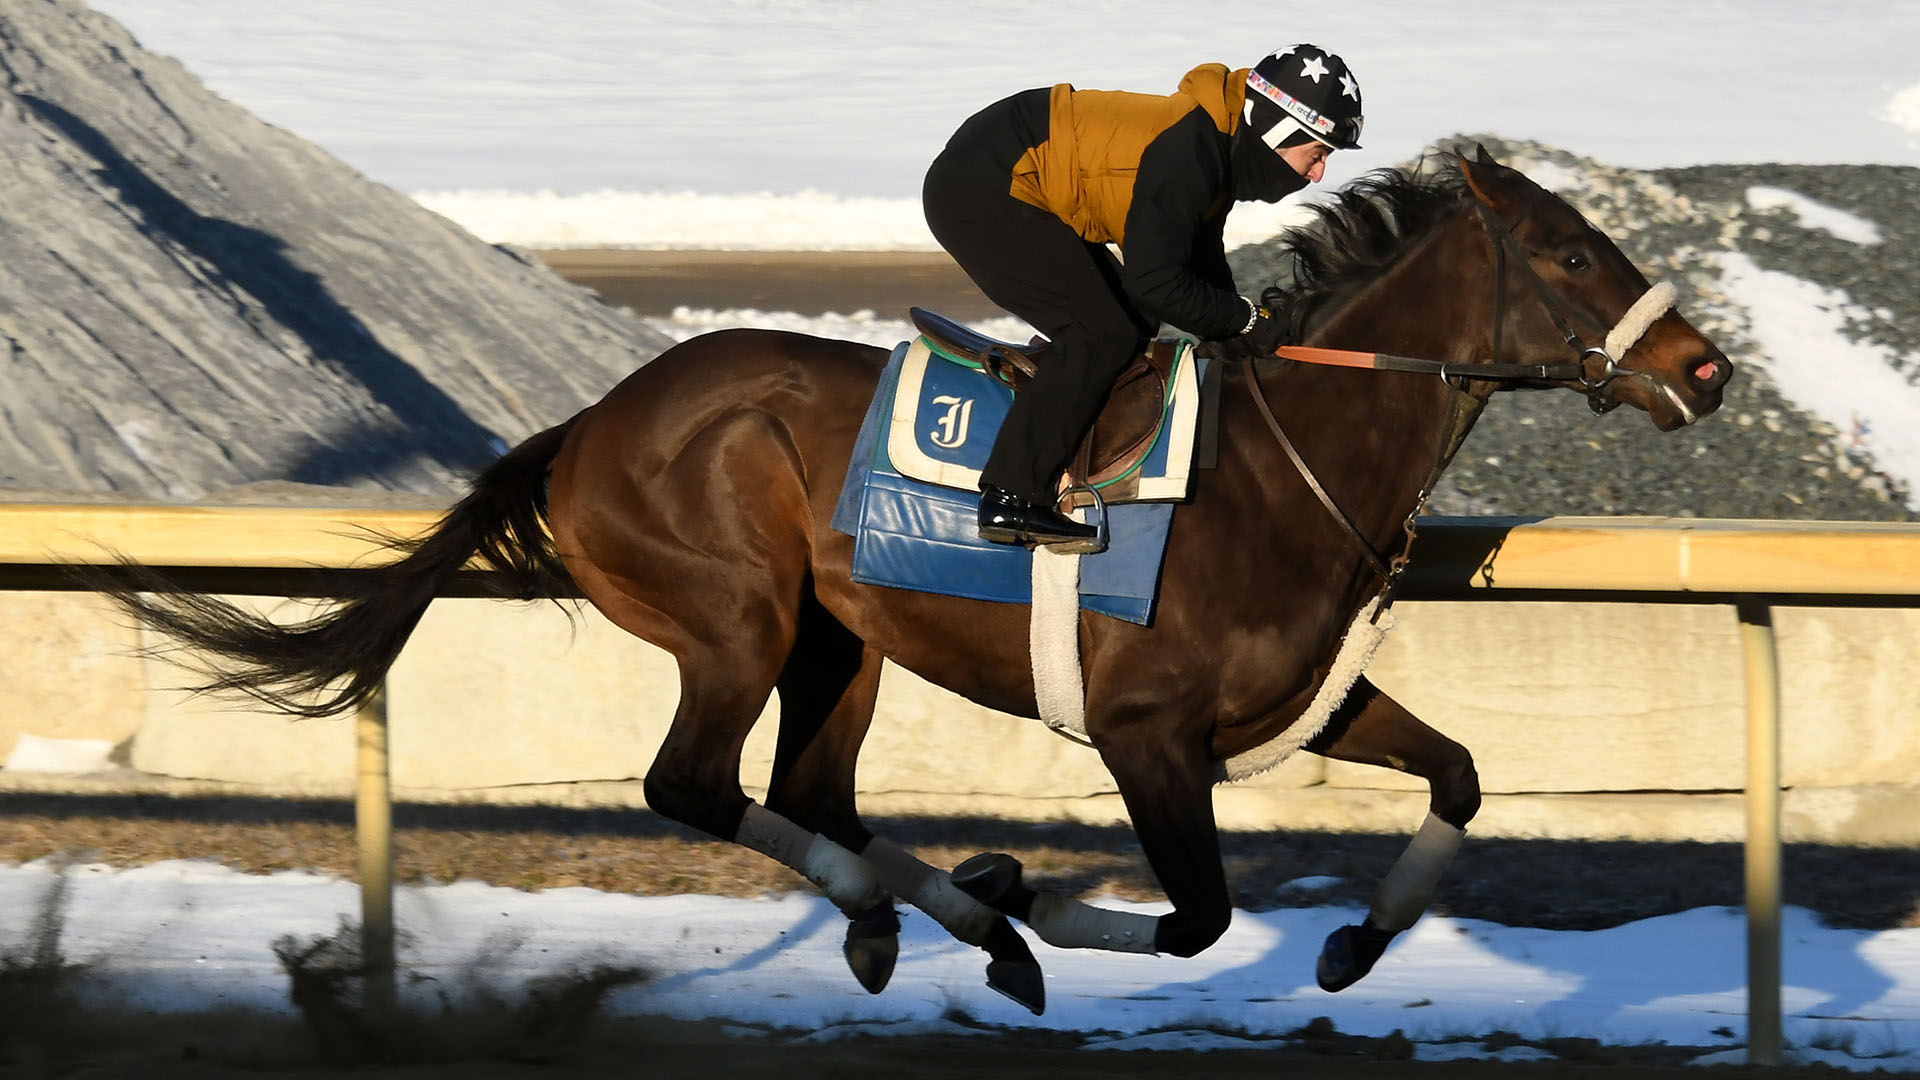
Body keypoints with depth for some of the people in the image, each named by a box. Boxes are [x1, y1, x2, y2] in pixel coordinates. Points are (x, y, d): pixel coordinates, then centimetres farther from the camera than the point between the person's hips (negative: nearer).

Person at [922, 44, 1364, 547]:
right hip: (976, 194, -10)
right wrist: (1246, 320, -15)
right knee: (1102, 335, -13)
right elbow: (1156, 283, -27)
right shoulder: (1187, 155, -26)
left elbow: (1201, 264, 15)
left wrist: (1238, 334, -1)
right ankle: (1011, 500, -15)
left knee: (1133, 328, 13)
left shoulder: (1217, 151, 5)